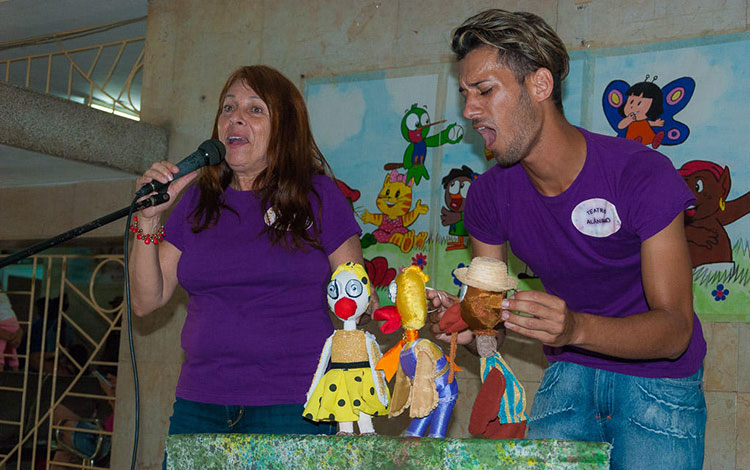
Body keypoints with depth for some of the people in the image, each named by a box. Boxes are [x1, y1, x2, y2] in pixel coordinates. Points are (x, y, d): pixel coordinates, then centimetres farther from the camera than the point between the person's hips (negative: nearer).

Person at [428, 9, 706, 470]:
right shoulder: (489, 195, -6)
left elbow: (676, 330, -22)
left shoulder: (643, 174, -21)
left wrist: (575, 328, -39)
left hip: (657, 378, -3)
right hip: (569, 375, 4)